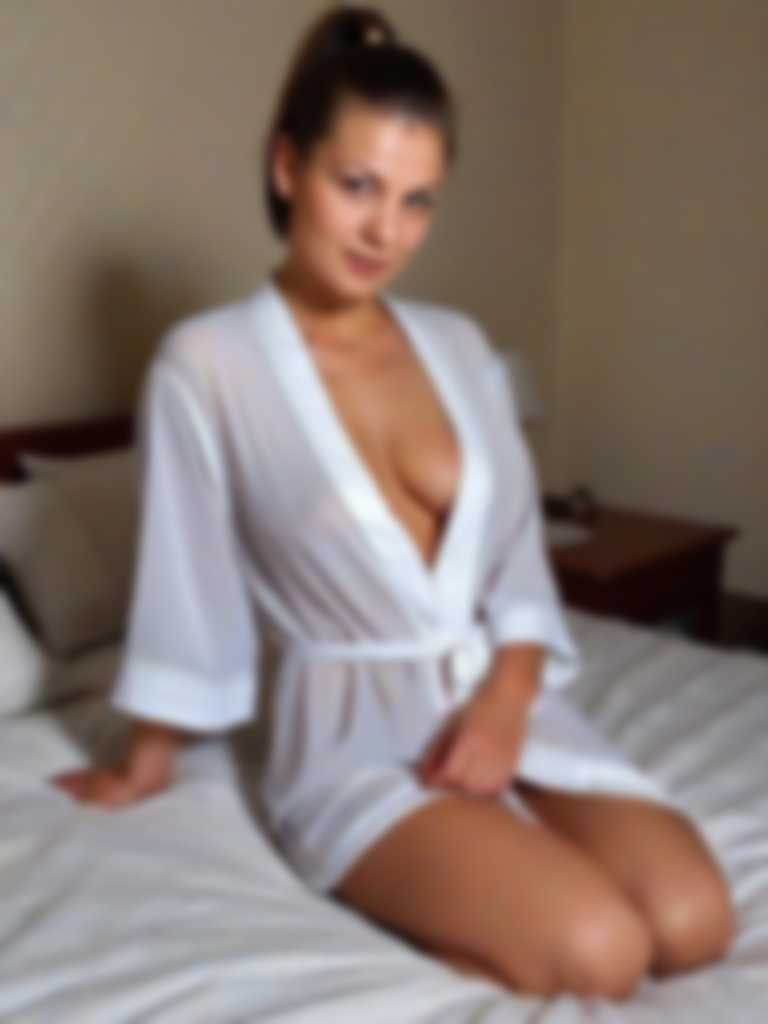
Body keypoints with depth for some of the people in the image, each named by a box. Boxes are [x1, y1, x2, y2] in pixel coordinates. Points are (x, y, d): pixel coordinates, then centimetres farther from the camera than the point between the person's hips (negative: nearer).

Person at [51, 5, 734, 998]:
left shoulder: (459, 344, 7)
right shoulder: (206, 361, -9)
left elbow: (520, 561, 9)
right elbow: (190, 580, 0)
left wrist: (505, 699, -8)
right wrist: (146, 763, 9)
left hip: (508, 697, 5)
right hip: (355, 732, -5)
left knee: (692, 923, -16)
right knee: (594, 952, -25)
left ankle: (461, 888, 6)